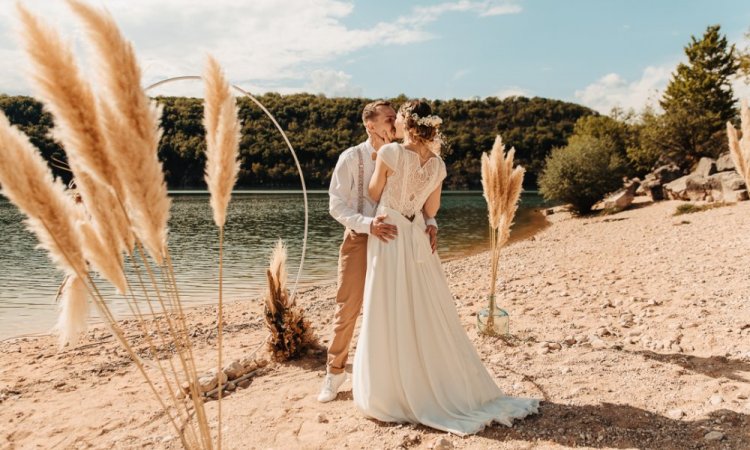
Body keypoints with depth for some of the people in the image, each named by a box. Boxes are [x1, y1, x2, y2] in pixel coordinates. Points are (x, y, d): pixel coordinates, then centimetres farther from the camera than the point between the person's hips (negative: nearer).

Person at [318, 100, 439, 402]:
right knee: (348, 308, 4)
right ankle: (335, 371, 24)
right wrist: (368, 224, -26)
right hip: (359, 239, -3)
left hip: (393, 238, 3)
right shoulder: (351, 158, -7)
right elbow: (337, 205, -11)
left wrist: (430, 222, -15)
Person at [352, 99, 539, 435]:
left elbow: (374, 196, -2)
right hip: (417, 241, 5)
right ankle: (457, 392, 25)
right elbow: (431, 210, 10)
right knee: (428, 317, 15)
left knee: (391, 320, 5)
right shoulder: (437, 165, 2)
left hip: (387, 240, -5)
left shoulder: (390, 153, -14)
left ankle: (395, 396, 16)